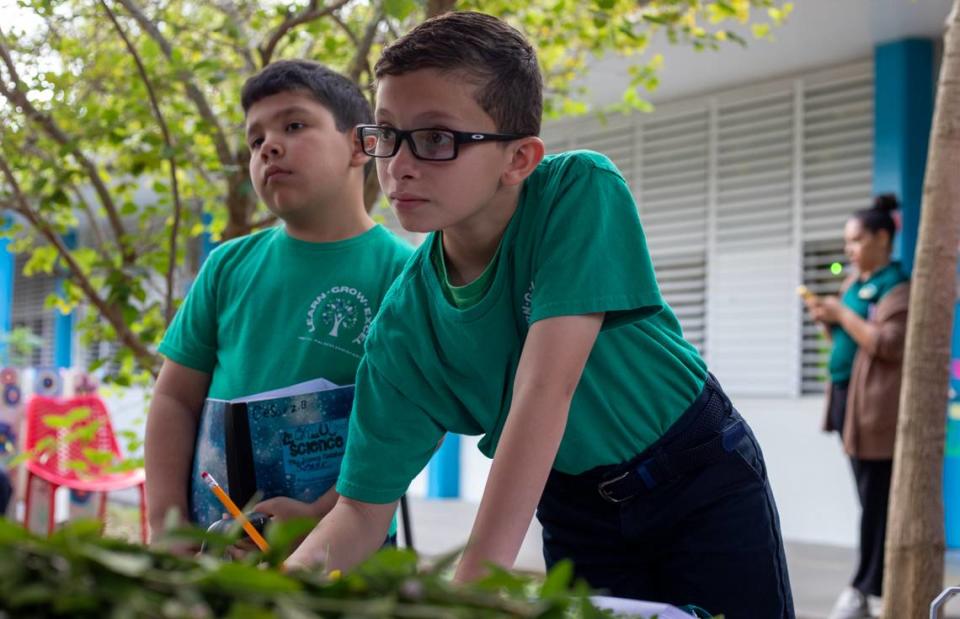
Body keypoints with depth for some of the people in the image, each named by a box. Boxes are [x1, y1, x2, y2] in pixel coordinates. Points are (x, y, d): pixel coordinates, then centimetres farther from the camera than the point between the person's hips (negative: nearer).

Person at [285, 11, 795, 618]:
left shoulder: (580, 189, -27)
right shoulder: (404, 323, -15)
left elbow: (546, 388, -35)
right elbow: (363, 509, -10)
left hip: (703, 481, -2)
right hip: (577, 514, 3)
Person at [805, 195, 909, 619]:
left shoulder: (898, 288, -8)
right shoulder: (854, 283, 18)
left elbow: (888, 346, -18)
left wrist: (842, 315, -15)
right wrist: (826, 321, 6)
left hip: (876, 405, -8)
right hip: (848, 398, 8)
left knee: (876, 500, -5)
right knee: (870, 499, 9)